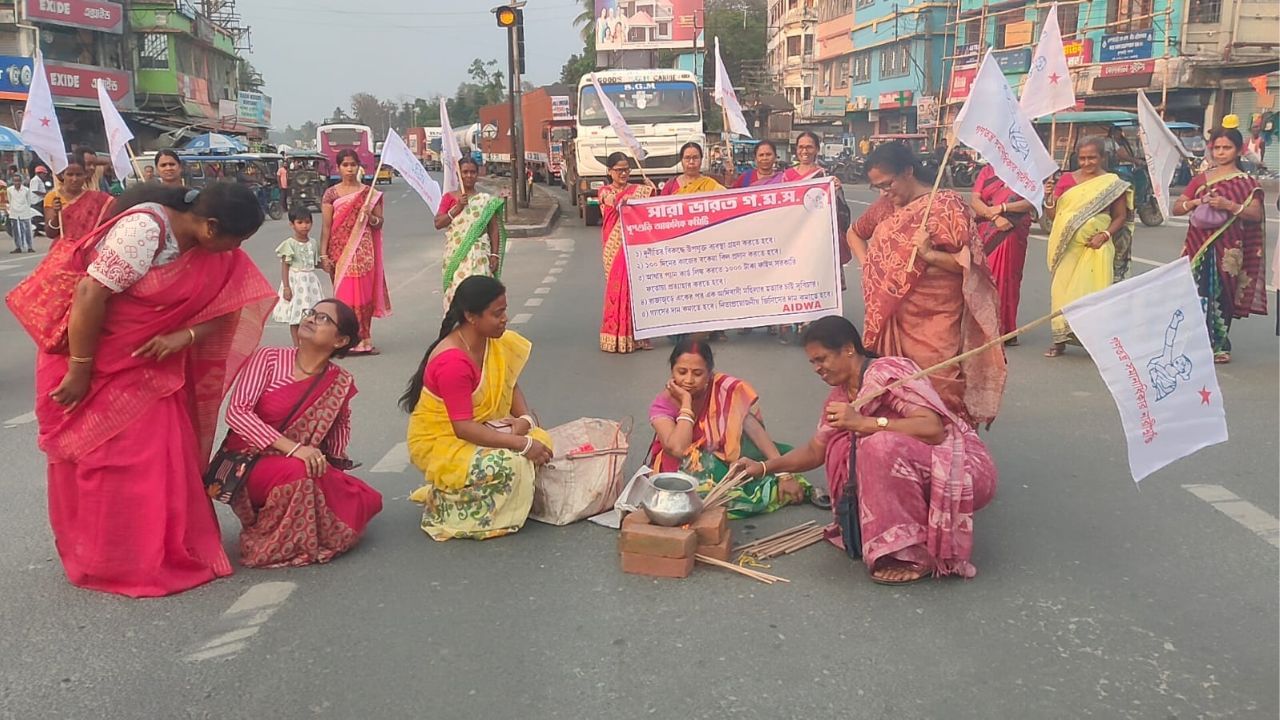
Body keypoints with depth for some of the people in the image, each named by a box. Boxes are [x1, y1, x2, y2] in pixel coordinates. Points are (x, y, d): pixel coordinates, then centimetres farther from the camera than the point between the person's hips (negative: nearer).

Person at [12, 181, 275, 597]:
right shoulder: (144, 229, -29)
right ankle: (107, 562, 15)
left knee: (162, 459, 6)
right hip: (91, 356, -6)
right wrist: (78, 371, -23)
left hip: (149, 363, 7)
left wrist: (183, 337, -21)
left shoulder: (214, 251, -6)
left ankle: (166, 552, 19)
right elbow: (90, 295, -28)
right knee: (102, 460, 2)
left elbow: (226, 307, -2)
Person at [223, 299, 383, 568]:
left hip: (304, 469, 4)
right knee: (297, 472, -35)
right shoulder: (268, 358, -9)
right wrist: (292, 447, -30)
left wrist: (332, 464, 0)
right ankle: (268, 545, -9)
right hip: (248, 466, -4)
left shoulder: (340, 383, 0)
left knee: (367, 501, -12)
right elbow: (237, 411, -18)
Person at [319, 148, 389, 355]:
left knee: (363, 294, 2)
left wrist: (370, 216, -13)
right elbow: (326, 226, 1)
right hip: (340, 250, -1)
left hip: (363, 251, 1)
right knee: (344, 294, 0)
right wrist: (324, 255, -4)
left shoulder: (369, 193, 6)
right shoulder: (331, 194, 3)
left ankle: (364, 340, 11)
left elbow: (379, 223, 9)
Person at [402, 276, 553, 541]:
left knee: (541, 440, -8)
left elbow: (511, 386, 6)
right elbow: (463, 427, -30)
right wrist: (523, 444, -31)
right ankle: (446, 502, -5)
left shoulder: (498, 342, -2)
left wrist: (525, 419, -16)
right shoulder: (452, 362, -28)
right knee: (509, 464, -30)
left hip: (480, 429, 9)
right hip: (439, 442, -9)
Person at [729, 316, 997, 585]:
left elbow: (934, 428, -27)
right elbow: (815, 451, 13)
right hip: (913, 473, 8)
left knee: (881, 445, -30)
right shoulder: (841, 397, 7)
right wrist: (764, 467, 0)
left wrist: (862, 422, -30)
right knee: (842, 445, -5)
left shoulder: (888, 372, -18)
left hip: (964, 469, -8)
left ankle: (914, 554, -19)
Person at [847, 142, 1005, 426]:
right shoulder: (886, 206, 9)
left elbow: (969, 263, -10)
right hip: (894, 318, 6)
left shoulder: (946, 205, -9)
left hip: (936, 321, -5)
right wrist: (868, 266, 11)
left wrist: (930, 254, -24)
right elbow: (854, 233, 27)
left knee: (938, 391, -4)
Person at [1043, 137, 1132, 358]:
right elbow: (1052, 214, 10)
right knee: (1062, 289, -1)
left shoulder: (1113, 184, 4)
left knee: (1093, 290, -6)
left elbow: (1120, 217, 6)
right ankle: (1060, 339, 6)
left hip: (1095, 248, -2)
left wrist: (1105, 235, -10)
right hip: (1067, 246, 2)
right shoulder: (1066, 180, 9)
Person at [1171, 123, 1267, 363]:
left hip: (1227, 249, -2)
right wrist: (1196, 202, -9)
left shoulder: (1246, 182, 5)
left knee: (1221, 297, -2)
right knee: (1196, 294, -2)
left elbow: (1257, 214, -5)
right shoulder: (1201, 179, 13)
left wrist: (1229, 205, -19)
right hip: (1198, 246, 2)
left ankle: (1219, 346, 6)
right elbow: (1176, 208, 10)